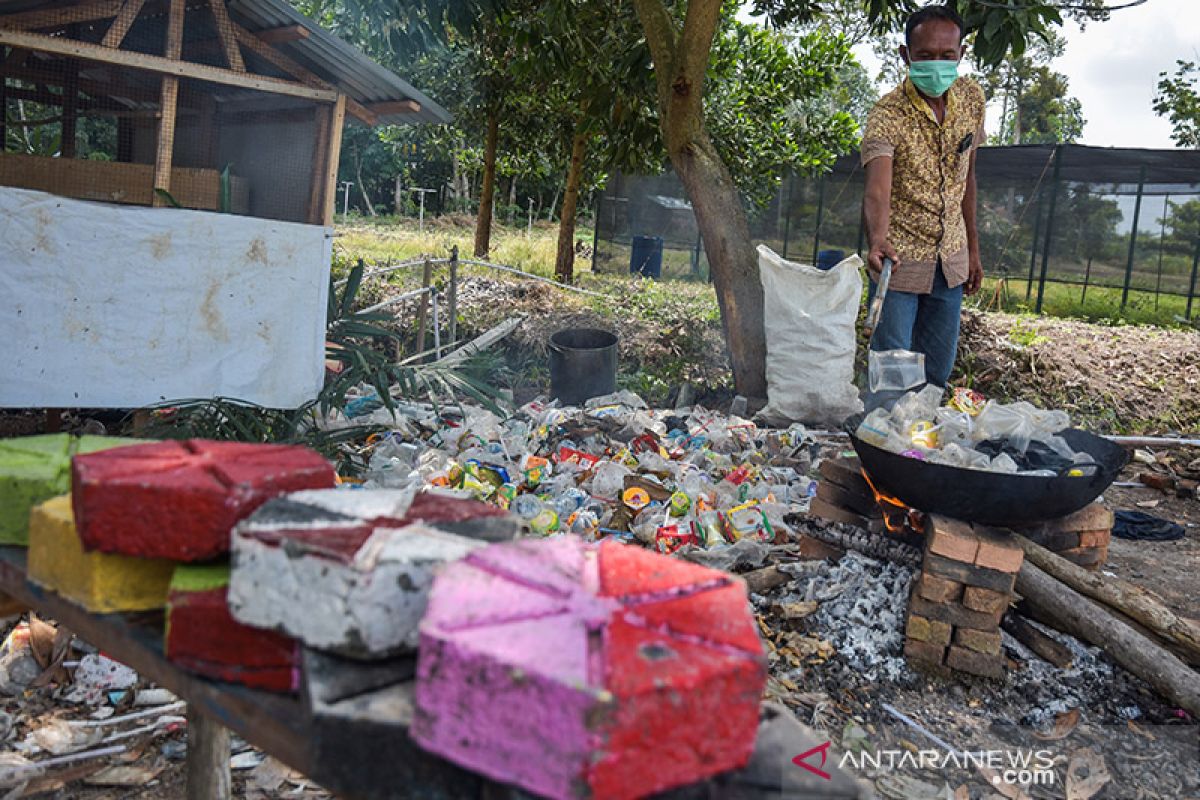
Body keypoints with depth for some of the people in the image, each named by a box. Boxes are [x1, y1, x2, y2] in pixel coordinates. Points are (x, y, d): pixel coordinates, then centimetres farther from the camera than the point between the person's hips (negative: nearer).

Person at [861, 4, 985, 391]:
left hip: (950, 261, 5)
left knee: (937, 374, 12)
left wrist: (972, 247, 13)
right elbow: (877, 190, -34)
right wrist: (877, 241, -53)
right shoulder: (887, 114, -19)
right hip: (899, 261, -5)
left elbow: (966, 176, 11)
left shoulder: (971, 98, -1)